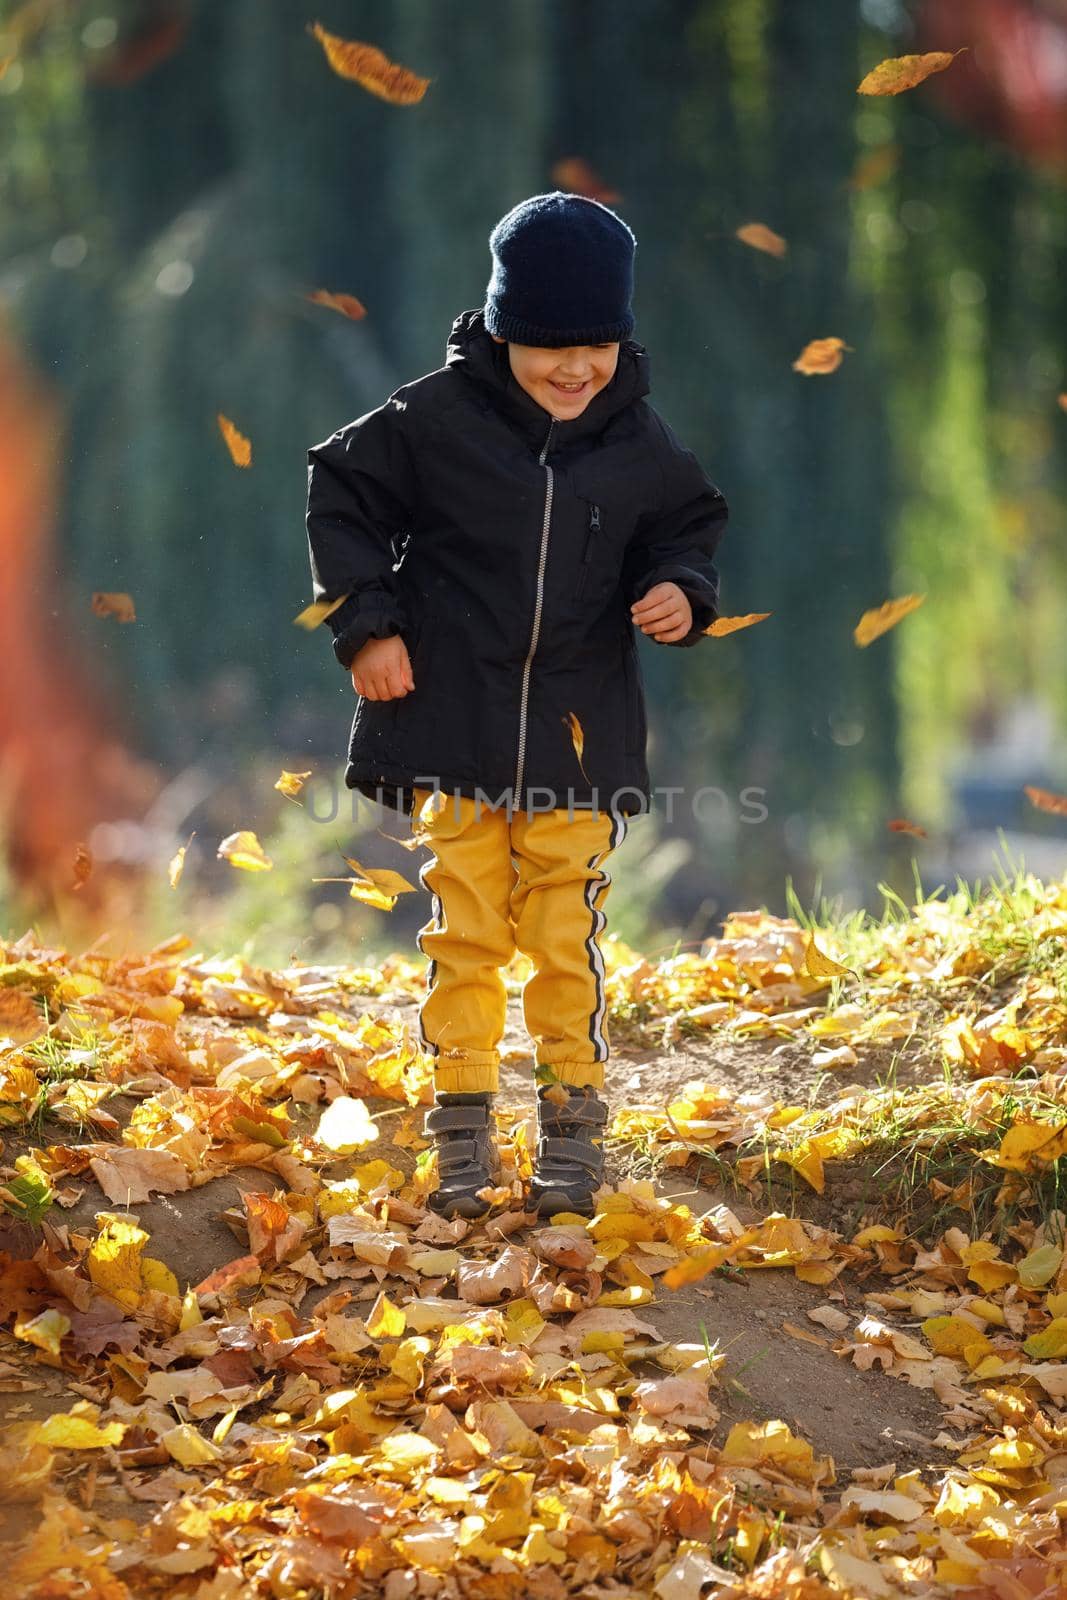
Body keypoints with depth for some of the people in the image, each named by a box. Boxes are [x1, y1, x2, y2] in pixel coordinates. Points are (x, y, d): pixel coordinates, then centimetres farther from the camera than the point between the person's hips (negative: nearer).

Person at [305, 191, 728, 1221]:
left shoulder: (640, 445, 2)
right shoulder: (437, 419, -6)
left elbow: (687, 531, 17)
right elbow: (343, 493, 4)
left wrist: (681, 593, -6)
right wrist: (366, 623, -2)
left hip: (579, 737, 1)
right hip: (454, 725, -1)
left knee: (565, 939, 2)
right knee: (463, 933, 2)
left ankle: (572, 1127, 12)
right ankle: (462, 1126, 10)